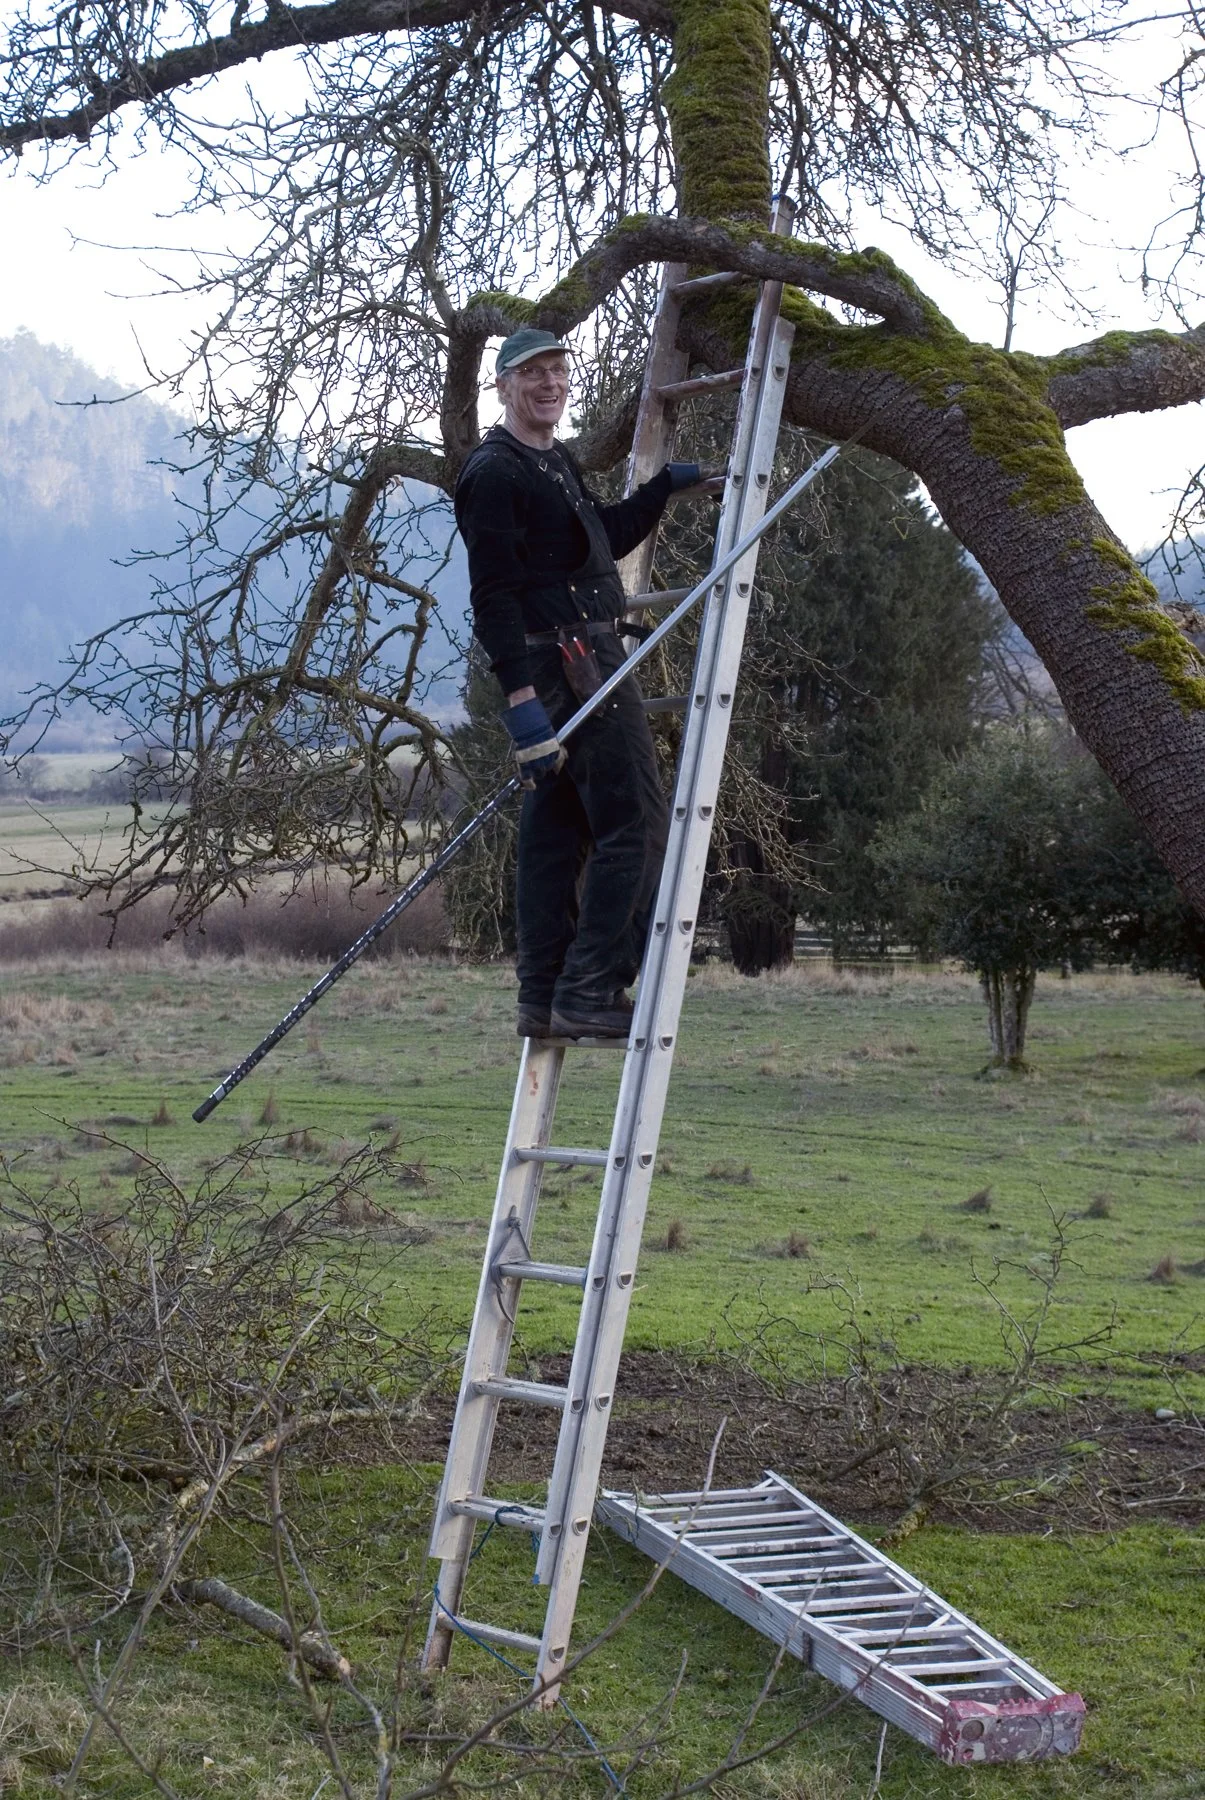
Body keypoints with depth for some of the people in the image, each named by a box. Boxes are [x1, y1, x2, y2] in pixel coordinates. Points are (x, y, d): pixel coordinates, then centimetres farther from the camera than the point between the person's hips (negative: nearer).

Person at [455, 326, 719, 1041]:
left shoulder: (557, 461, 21)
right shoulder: (496, 472, -11)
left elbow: (608, 539, 36)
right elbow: (493, 596, -19)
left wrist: (665, 485, 31)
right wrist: (521, 696, -26)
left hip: (587, 660, 10)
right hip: (568, 663, -10)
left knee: (556, 832, 9)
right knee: (636, 821, -11)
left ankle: (544, 1001, 12)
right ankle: (590, 991, -12)